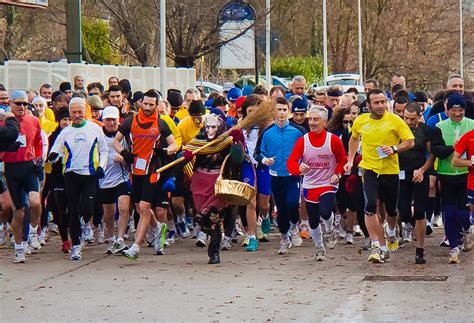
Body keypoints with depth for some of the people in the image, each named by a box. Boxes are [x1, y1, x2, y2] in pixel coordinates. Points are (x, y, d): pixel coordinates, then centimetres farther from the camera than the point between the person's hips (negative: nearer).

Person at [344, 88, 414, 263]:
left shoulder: (395, 121, -8)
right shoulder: (360, 121, 1)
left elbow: (410, 142, -5)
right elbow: (354, 138, 22)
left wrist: (394, 149, -22)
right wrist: (350, 160, 15)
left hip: (390, 170, 0)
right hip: (369, 169, 0)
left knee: (391, 210, 14)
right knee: (370, 206, -20)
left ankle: (391, 232, 49)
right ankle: (379, 246, -17)